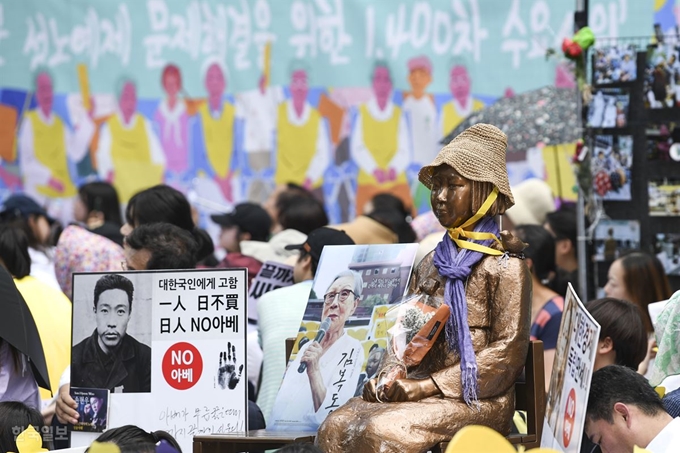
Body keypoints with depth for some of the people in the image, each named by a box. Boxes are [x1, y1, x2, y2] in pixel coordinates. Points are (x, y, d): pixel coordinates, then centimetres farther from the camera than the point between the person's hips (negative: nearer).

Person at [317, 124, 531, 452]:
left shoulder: (505, 267, -2)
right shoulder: (430, 265, 18)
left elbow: (509, 351, -10)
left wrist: (427, 386, -15)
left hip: (476, 399, -6)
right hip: (423, 391, 6)